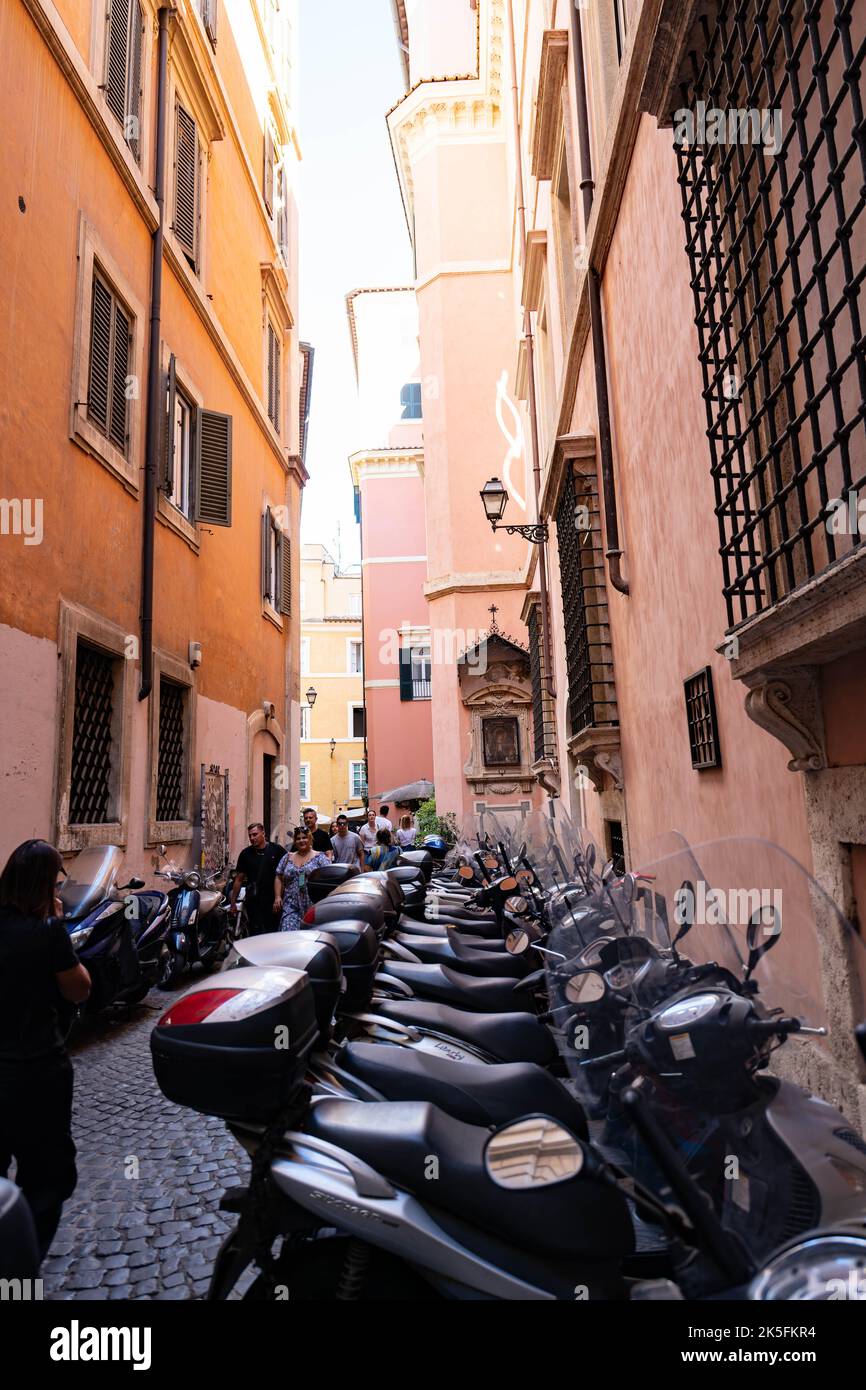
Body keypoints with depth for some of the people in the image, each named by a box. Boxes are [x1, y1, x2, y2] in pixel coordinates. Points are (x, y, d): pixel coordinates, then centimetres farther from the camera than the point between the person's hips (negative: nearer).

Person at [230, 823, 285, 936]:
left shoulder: (277, 850, 0)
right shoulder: (246, 854, 7)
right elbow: (239, 879, 11)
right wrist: (233, 902, 9)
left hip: (274, 901, -1)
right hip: (254, 901, 1)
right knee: (256, 934, -5)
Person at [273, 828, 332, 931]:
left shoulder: (320, 857, 4)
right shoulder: (287, 858, 16)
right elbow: (279, 878, 16)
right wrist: (277, 897, 4)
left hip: (314, 907, -2)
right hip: (291, 905, 2)